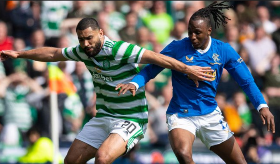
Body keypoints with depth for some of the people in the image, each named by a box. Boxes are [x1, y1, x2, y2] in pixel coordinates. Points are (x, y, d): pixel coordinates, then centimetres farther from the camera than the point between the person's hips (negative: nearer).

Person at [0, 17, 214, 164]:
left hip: (130, 120, -8)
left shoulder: (118, 50, -22)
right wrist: (18, 54, 20)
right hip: (103, 118, 8)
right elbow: (53, 53, 16)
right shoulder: (83, 51, 1)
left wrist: (187, 69, -37)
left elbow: (155, 57, -29)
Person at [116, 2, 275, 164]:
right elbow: (150, 69, -5)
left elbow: (246, 80, 2)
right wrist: (134, 84, -25)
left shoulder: (224, 50, -3)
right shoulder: (177, 48, -9)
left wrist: (262, 105, -10)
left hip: (211, 115, 3)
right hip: (181, 115, -3)